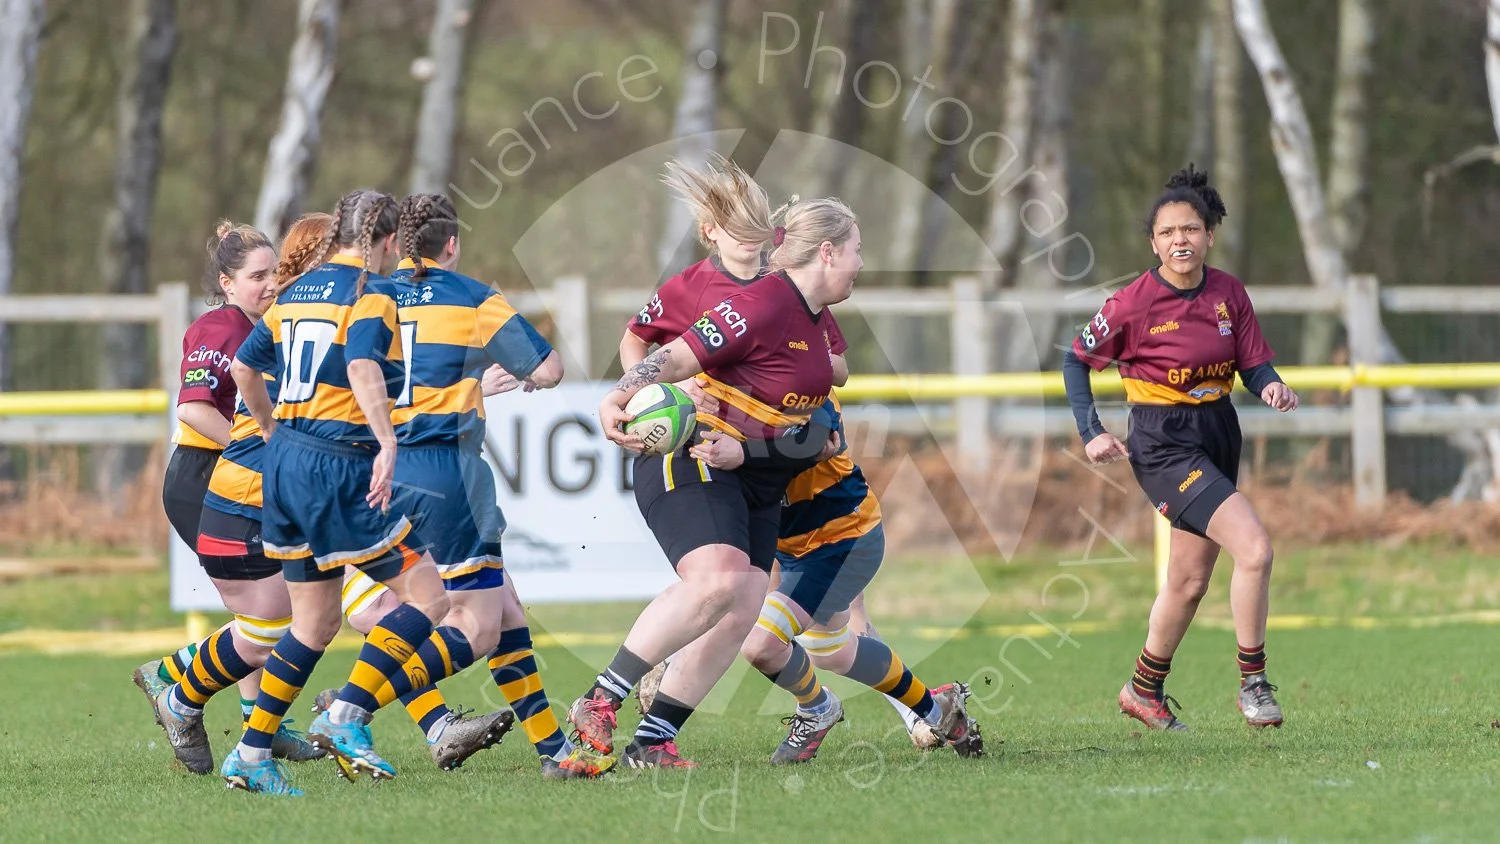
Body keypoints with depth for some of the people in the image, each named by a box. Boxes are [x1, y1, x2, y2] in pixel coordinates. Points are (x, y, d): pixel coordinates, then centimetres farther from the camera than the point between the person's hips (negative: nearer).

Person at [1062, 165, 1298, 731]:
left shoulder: (1229, 293, 1)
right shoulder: (1135, 303, -12)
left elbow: (1253, 364, 4)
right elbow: (1076, 360, -2)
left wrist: (1271, 387, -18)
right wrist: (1091, 433, -11)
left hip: (1218, 438, 6)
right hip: (1163, 445, -6)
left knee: (1190, 580, 14)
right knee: (1254, 546, -21)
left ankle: (1144, 690, 34)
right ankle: (1253, 683, -9)